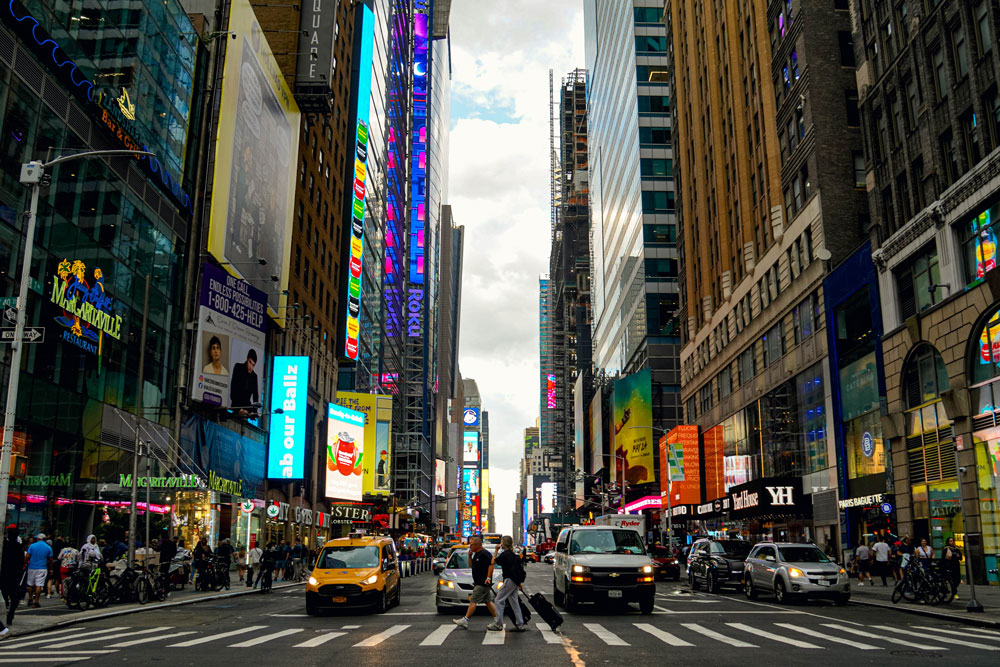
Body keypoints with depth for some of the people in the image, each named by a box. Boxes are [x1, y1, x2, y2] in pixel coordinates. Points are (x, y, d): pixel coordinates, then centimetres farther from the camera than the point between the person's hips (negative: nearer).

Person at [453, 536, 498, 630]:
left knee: (473, 601, -7)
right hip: (478, 583, 10)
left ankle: (465, 621, -2)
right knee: (488, 602, 9)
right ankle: (497, 622, 11)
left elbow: (491, 565, -20)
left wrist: (488, 577, -24)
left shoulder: (484, 554, -14)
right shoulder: (476, 554, 17)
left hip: (483, 583, -10)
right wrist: (470, 556, 9)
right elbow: (471, 565, 24)